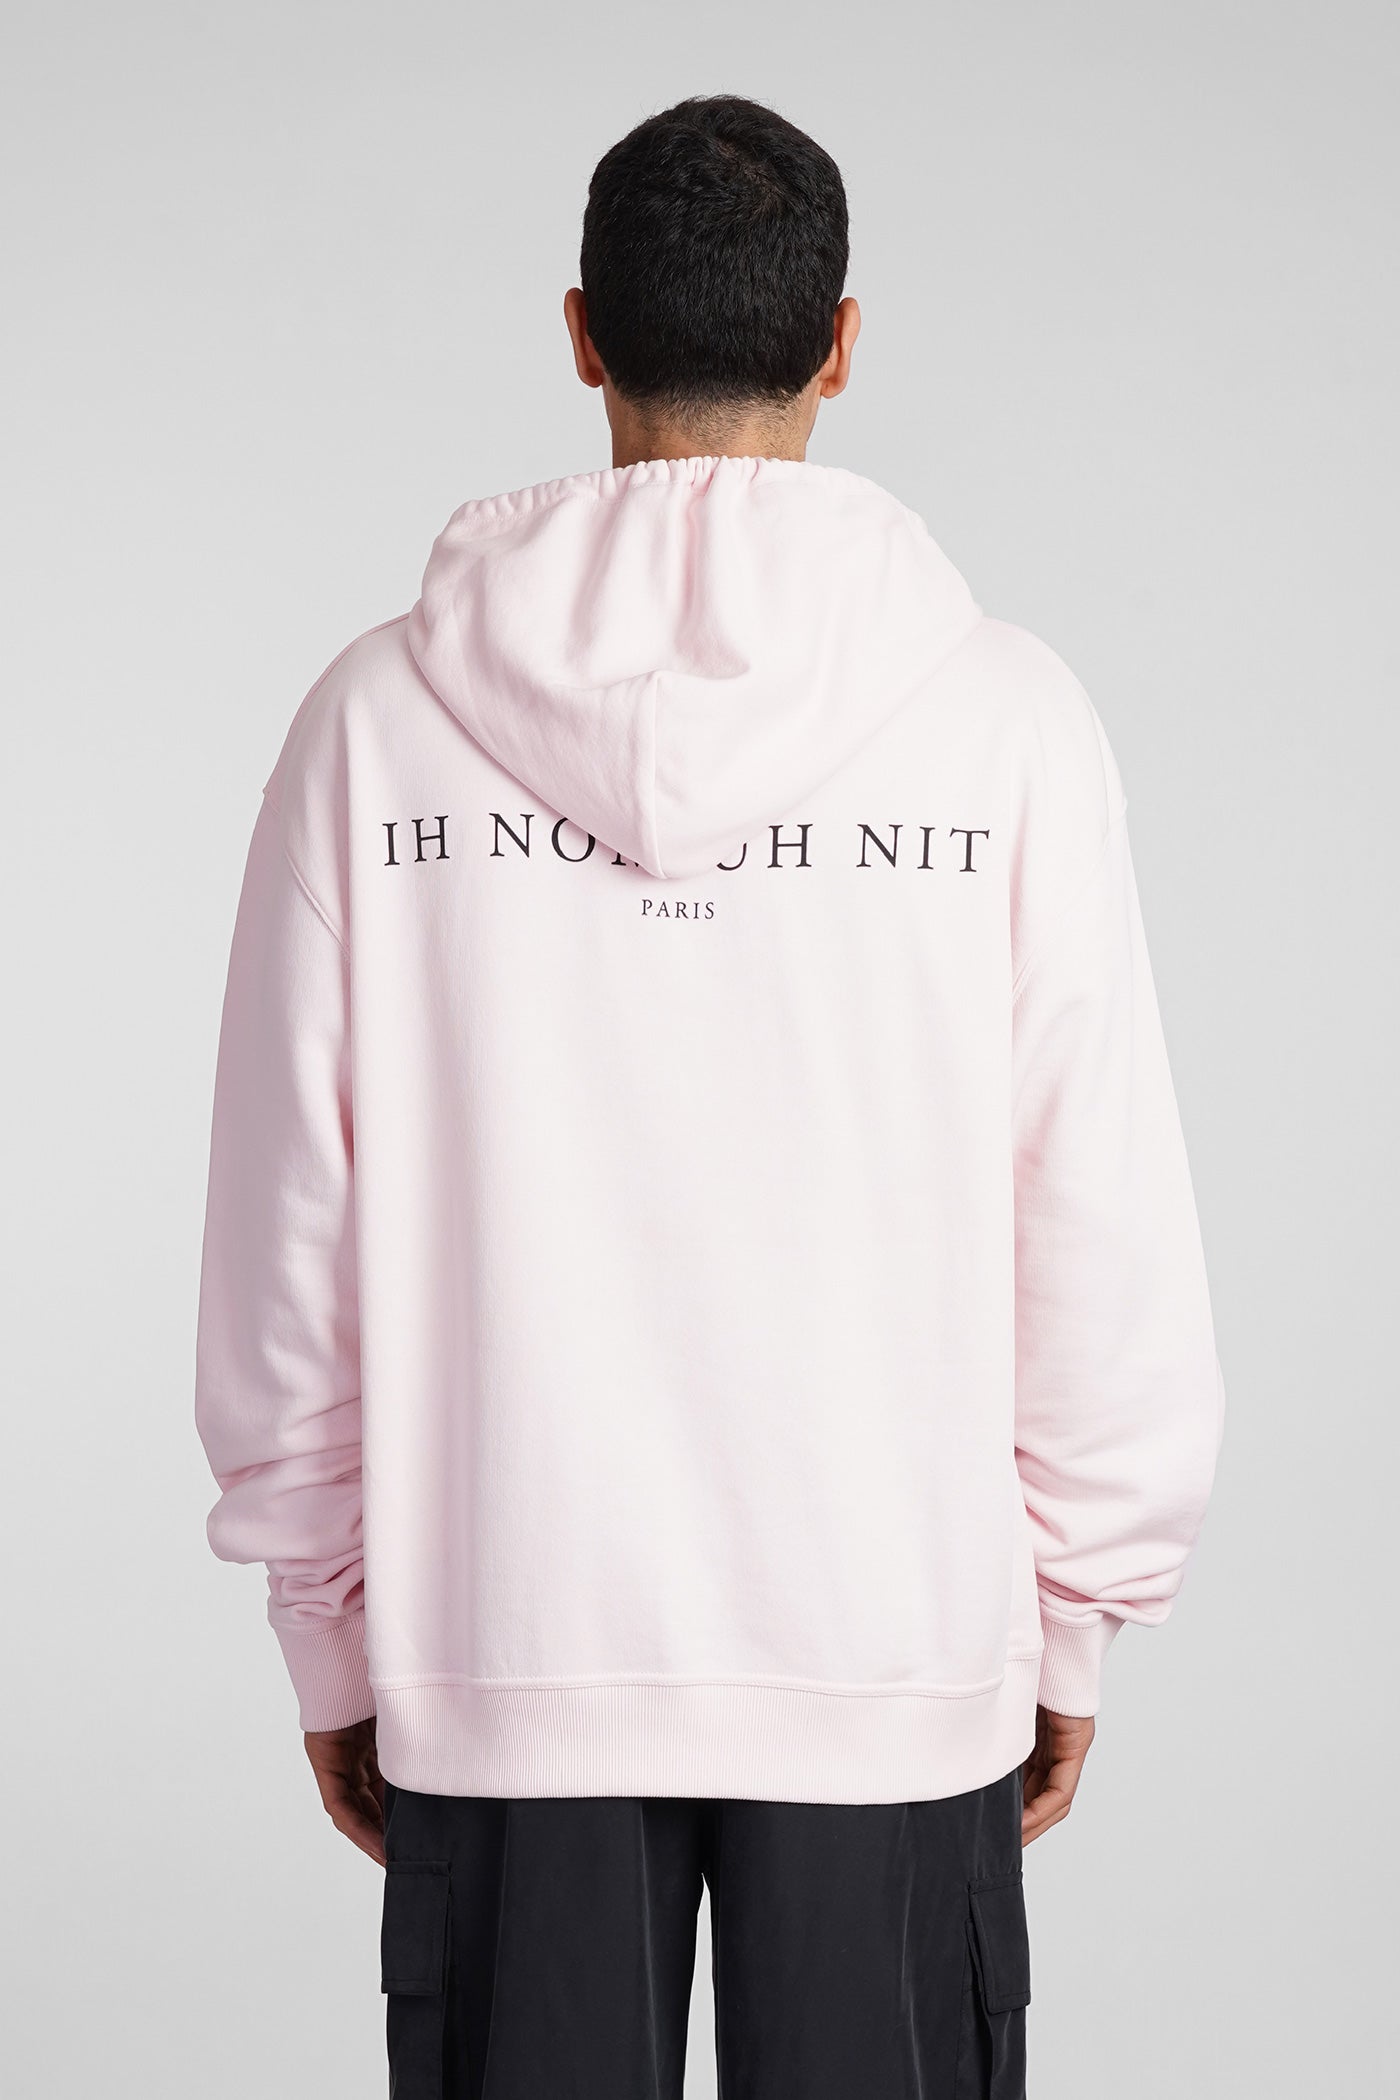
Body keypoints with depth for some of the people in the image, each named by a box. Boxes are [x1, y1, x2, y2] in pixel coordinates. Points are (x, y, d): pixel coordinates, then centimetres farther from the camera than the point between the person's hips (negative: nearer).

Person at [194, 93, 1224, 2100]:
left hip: (501, 1653, 1)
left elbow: (290, 1241, -1)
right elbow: (1104, 1231, -3)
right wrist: (1074, 1623, 9)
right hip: (903, 1651, 0)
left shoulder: (383, 712, -3)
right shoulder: (1003, 715, -5)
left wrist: (334, 1638, 10)